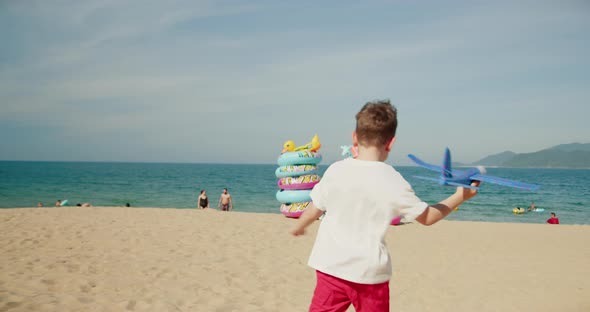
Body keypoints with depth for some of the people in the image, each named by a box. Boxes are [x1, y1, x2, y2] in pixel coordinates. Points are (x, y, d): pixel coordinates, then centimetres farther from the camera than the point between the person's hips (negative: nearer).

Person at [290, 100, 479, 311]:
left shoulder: (336, 170, -5)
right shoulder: (393, 181, -10)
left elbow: (314, 210, 7)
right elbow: (427, 217, 1)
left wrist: (298, 227, 28)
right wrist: (459, 197, 14)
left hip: (330, 266, 2)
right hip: (369, 271, -1)